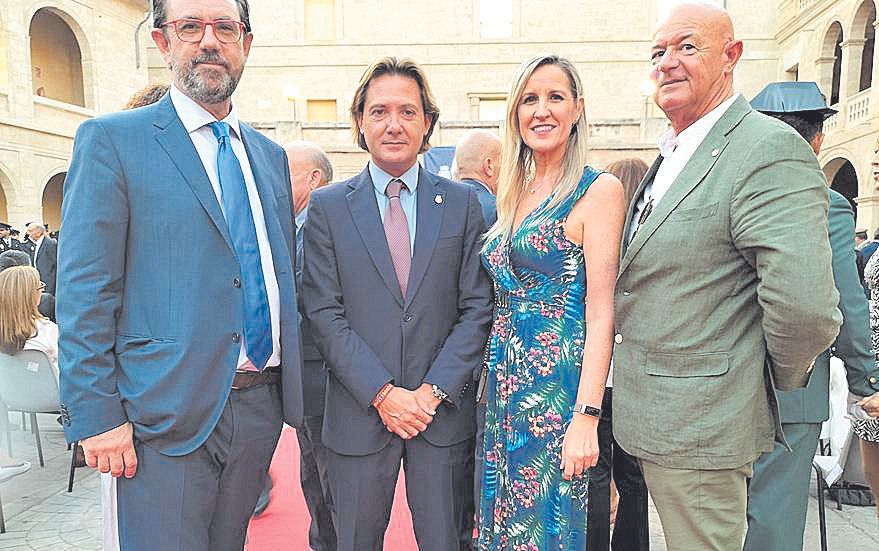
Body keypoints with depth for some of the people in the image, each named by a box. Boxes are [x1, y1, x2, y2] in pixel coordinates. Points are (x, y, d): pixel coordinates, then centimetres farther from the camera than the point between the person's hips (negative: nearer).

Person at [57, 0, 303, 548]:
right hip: (166, 415, -5)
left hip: (261, 403, 6)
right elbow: (85, 291, -8)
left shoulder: (270, 155, 12)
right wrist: (96, 415, -12)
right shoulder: (111, 140, -4)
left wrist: (295, 385, 11)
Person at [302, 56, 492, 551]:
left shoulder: (463, 203, 2)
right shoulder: (327, 206, 0)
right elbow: (325, 314, -5)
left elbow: (477, 308, -1)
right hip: (359, 413, 0)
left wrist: (434, 390, -10)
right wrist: (383, 394, -12)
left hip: (443, 412, 1)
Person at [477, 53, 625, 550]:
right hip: (505, 385, 7)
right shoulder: (513, 193, 11)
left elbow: (601, 313, -14)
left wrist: (587, 416, -19)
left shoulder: (599, 190, -9)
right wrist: (494, 378, 9)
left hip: (556, 386, -6)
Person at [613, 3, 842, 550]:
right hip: (654, 418, 9)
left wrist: (778, 380, -11)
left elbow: (805, 308, -29)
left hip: (699, 429, -9)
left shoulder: (771, 150, -19)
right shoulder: (670, 156, 12)